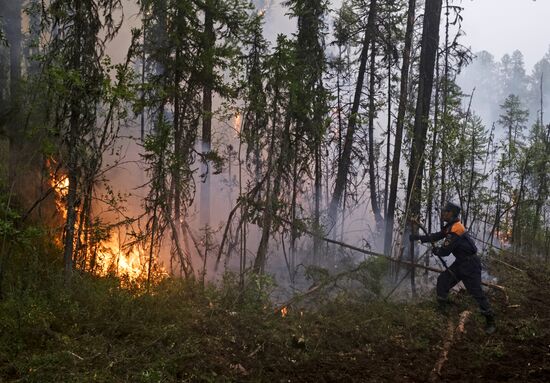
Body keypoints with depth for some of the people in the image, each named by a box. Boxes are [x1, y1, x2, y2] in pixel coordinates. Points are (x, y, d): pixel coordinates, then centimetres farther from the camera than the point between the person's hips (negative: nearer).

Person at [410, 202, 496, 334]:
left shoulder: (455, 230, -24)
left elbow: (445, 251, -20)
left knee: (476, 292, -8)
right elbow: (436, 236, 16)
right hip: (460, 262, 10)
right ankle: (442, 309, 21)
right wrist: (419, 237, 12)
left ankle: (490, 321, 1)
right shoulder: (450, 227, 7)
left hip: (470, 264, -10)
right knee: (443, 280, 8)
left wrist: (435, 250, 0)